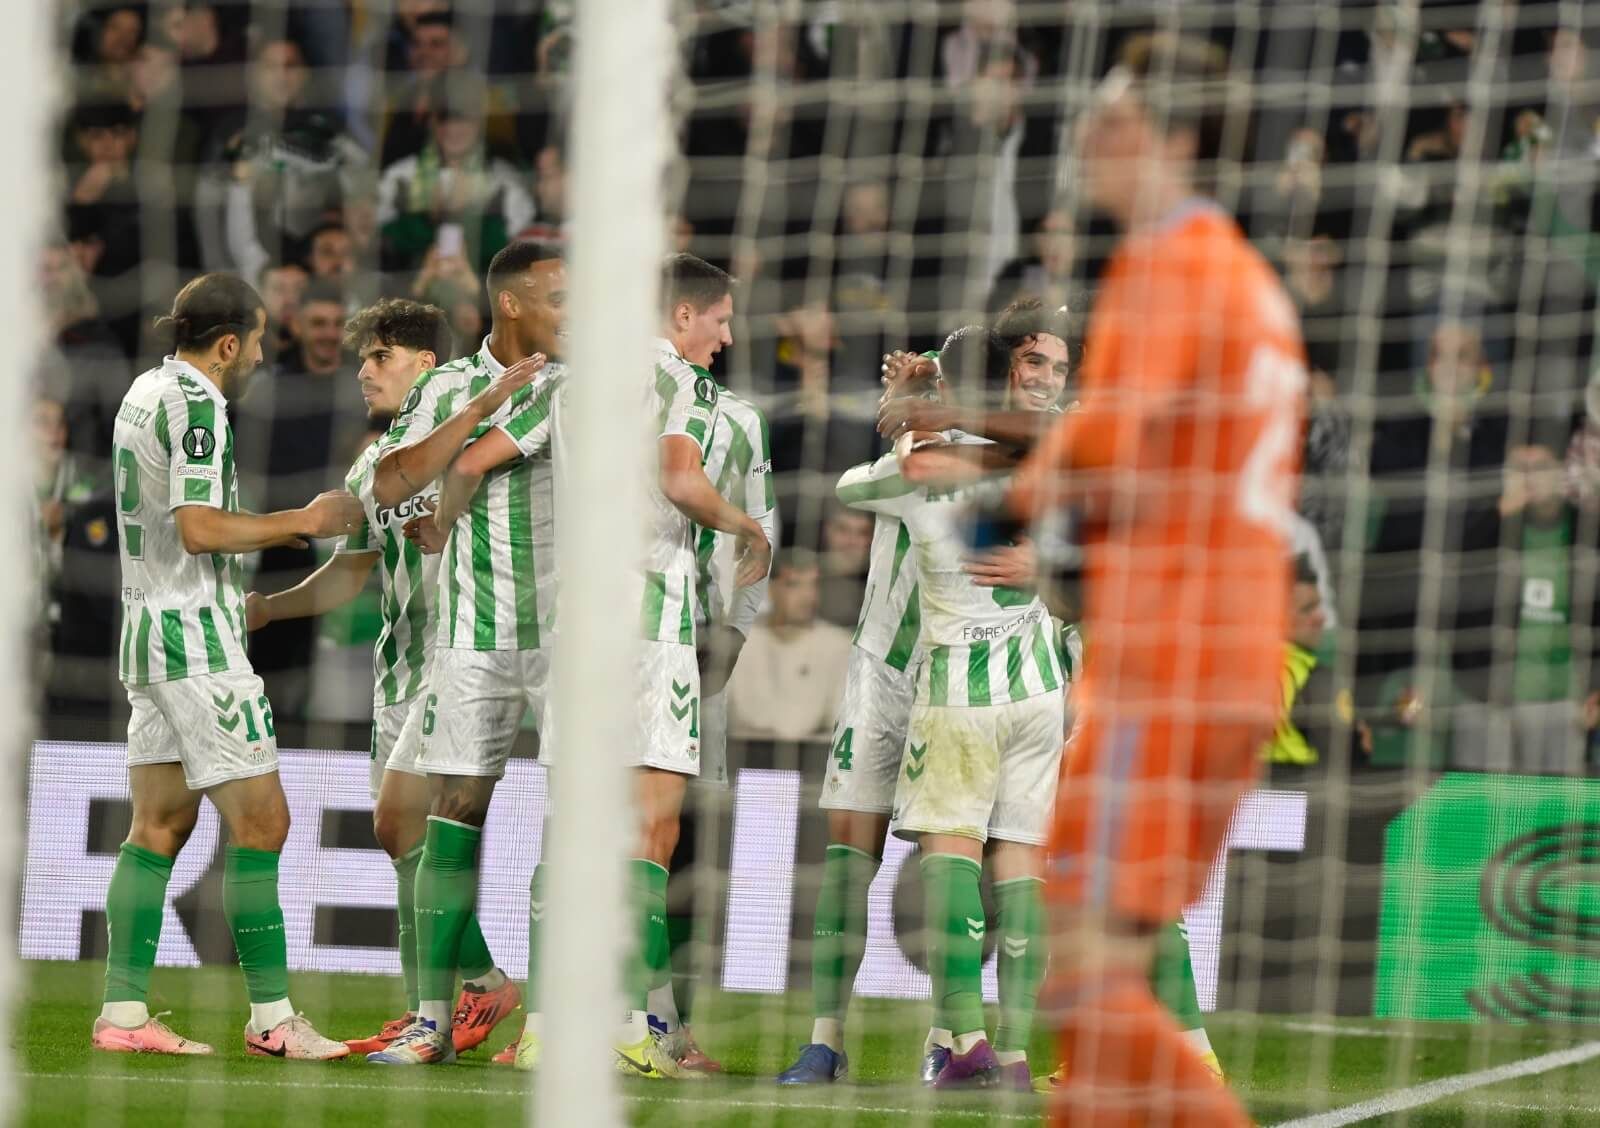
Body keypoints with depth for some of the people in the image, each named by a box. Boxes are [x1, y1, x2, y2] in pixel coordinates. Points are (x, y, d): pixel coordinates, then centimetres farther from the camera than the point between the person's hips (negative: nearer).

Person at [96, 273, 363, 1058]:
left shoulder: (146, 391, 14)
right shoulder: (194, 403, -15)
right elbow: (200, 528, -21)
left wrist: (295, 523, 22)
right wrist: (304, 521, -12)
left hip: (149, 635, 10)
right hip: (196, 640, -10)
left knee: (160, 825, 9)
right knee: (260, 822, -6)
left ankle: (123, 1012, 5)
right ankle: (271, 1017, -6)